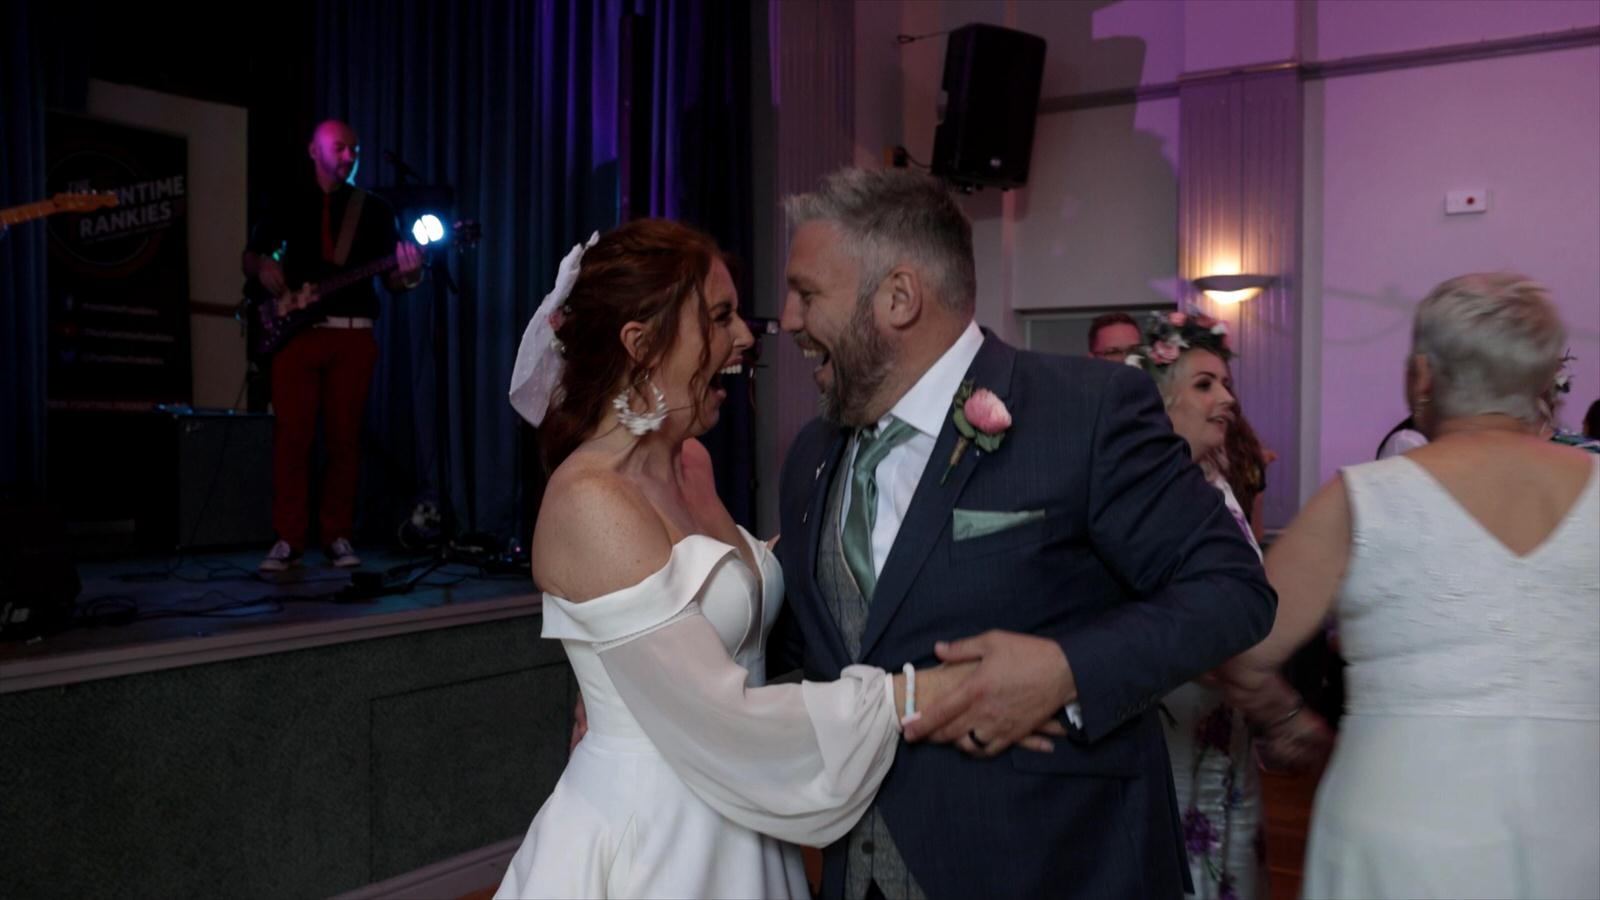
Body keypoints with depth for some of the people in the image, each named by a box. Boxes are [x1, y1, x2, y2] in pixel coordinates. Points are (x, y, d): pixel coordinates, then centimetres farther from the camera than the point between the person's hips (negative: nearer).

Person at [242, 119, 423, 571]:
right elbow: (251, 255, 19)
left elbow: (389, 280, 6)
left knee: (344, 437, 1)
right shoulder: (288, 204, 12)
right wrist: (263, 267, -4)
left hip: (352, 335, 0)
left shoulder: (374, 209, 10)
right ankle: (289, 539, 2)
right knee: (291, 436, -4)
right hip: (295, 331, 0)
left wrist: (407, 275, -17)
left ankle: (337, 536, 10)